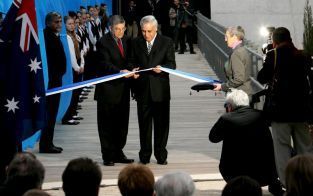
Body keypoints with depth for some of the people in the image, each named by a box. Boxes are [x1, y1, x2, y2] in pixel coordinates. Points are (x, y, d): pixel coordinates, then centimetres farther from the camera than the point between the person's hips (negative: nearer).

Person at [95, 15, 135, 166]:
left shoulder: (126, 41, 12)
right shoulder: (103, 42, -10)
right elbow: (106, 64, -19)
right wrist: (120, 71, -33)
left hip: (123, 88, 6)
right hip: (108, 90, -6)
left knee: (122, 123, 10)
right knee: (107, 124, 1)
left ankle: (118, 153, 20)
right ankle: (108, 156, 7)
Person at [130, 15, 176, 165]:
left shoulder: (166, 42, 1)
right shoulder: (136, 43, 9)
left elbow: (172, 64, -3)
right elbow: (132, 62, 15)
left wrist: (162, 68, -21)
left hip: (160, 89, -2)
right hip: (142, 89, 2)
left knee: (161, 123, 3)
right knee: (144, 124, 6)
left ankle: (161, 155, 12)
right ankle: (145, 155, 15)